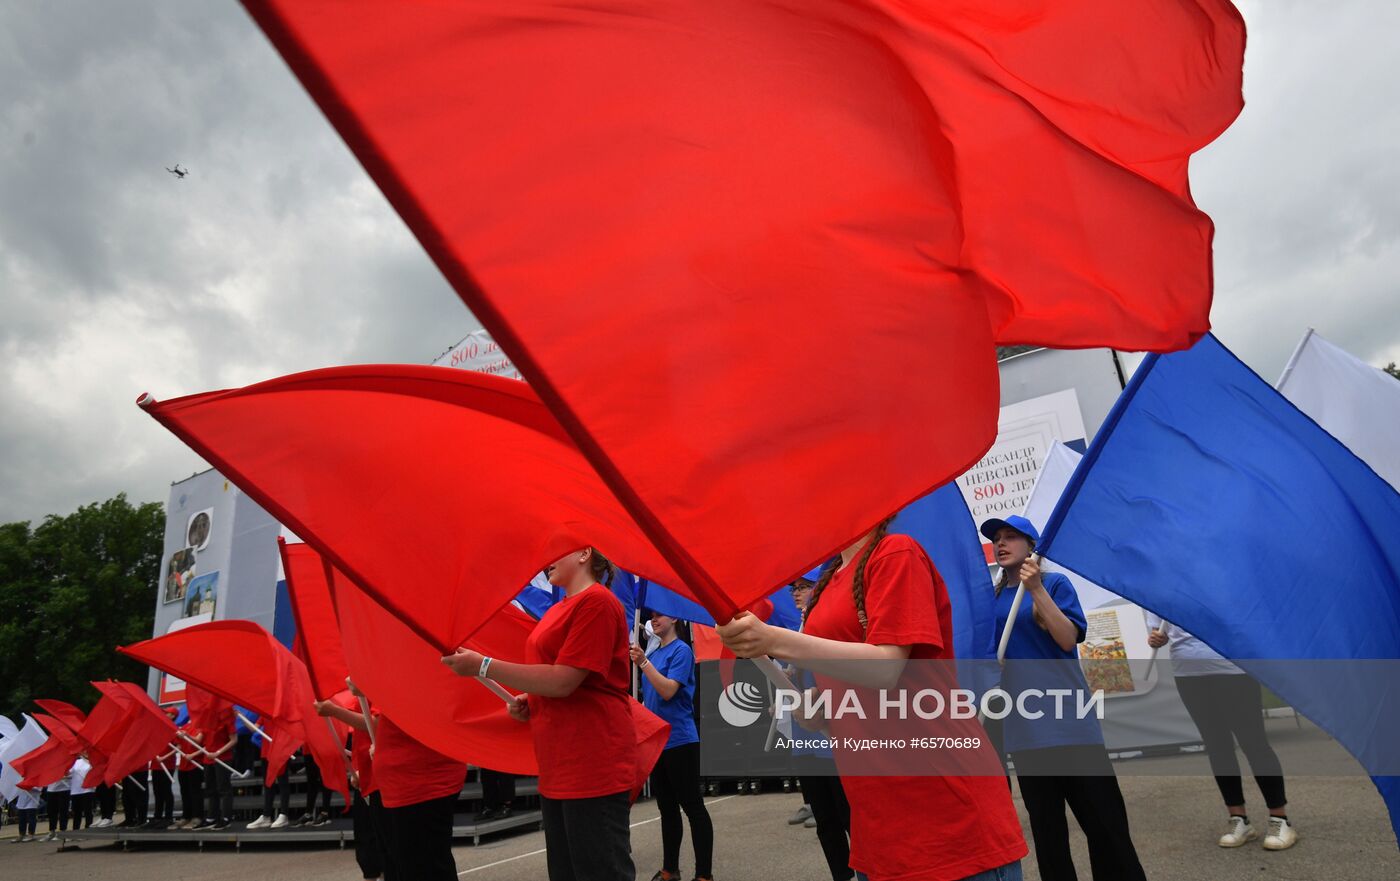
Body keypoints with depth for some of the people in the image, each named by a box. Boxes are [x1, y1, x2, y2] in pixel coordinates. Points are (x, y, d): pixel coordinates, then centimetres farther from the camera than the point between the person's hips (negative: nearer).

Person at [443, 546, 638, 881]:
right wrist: (527, 700, 7)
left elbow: (563, 680, -20)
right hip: (557, 767, 10)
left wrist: (484, 666, -15)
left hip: (593, 764, -10)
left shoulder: (596, 601, -13)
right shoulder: (557, 610, 15)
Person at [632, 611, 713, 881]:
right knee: (667, 808, 15)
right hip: (656, 741, 8)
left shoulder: (681, 650, -11)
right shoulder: (653, 653, 12)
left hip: (679, 740, -8)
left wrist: (643, 663, -26)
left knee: (692, 807, -2)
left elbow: (668, 691, -21)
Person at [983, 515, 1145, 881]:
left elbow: (1068, 639, -13)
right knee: (1046, 828, 11)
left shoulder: (1054, 583, 0)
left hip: (1069, 720, -4)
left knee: (1104, 822, 0)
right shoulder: (993, 598, 11)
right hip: (1024, 728, 4)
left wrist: (1037, 590, -20)